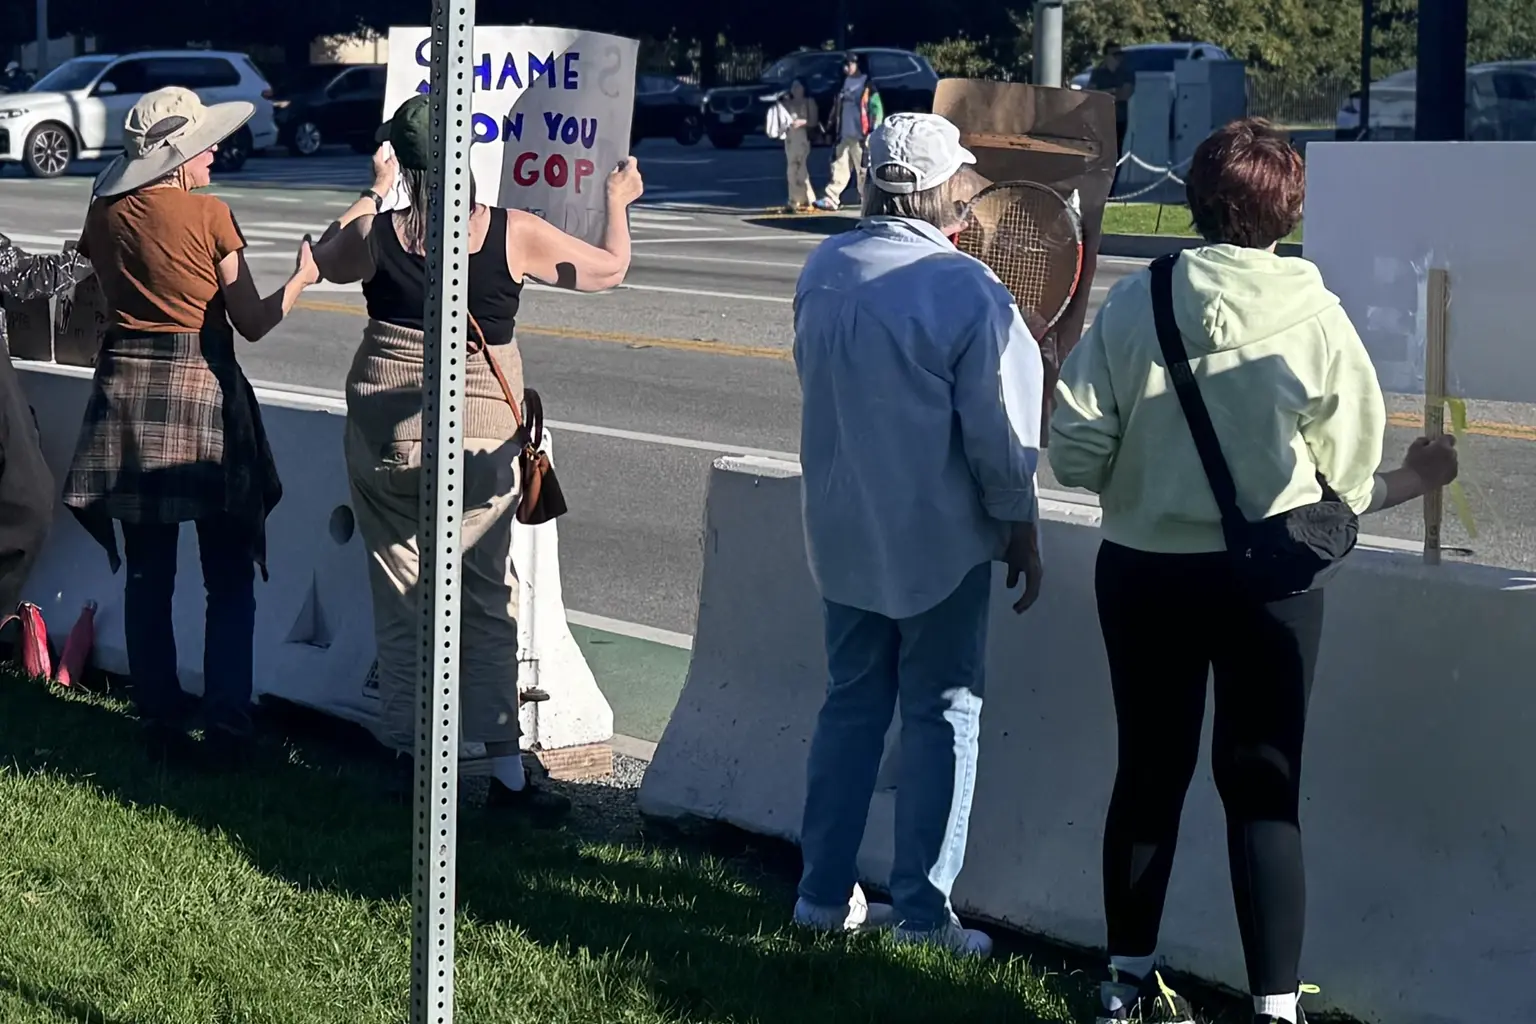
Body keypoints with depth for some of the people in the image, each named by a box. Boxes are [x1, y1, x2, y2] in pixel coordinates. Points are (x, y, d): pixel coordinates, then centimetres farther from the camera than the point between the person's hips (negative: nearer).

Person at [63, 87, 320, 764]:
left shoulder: (105, 216, 4)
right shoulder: (209, 216, -9)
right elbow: (253, 324, -5)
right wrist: (301, 279, 10)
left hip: (126, 383, 4)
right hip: (201, 387, -4)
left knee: (147, 575, 11)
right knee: (229, 580, 4)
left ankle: (160, 726, 11)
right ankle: (226, 729, 1)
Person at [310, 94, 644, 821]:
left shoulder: (376, 234, -5)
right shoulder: (514, 234, -8)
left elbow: (326, 261, 20)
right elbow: (610, 269, 7)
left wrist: (372, 193, 31)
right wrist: (618, 202, 24)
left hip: (383, 434, 1)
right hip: (480, 436, -1)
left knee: (400, 599, 11)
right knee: (488, 597, 6)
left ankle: (410, 754, 15)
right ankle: (505, 766, 2)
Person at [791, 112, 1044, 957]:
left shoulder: (822, 271, -1)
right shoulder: (967, 291, -18)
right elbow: (999, 432, -13)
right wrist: (1020, 528, -2)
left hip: (842, 533, 6)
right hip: (941, 540, -5)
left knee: (850, 703, 16)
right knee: (940, 715, 5)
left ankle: (825, 892, 21)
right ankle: (921, 909, 7)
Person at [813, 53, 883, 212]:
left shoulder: (868, 86, -5)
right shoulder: (844, 84, 16)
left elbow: (877, 110, -9)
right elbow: (837, 108, 23)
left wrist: (873, 132, -16)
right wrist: (831, 127, 19)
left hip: (860, 137, -6)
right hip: (844, 136, 6)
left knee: (863, 171, -1)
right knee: (839, 168, 0)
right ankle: (831, 199, -5)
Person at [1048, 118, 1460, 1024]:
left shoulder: (1135, 304, -6)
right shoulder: (1317, 320, -8)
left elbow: (1075, 451, -7)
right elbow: (1345, 485, -4)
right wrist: (1415, 481, 17)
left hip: (1143, 571, 2)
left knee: (1149, 775, 15)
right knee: (1265, 790, 5)